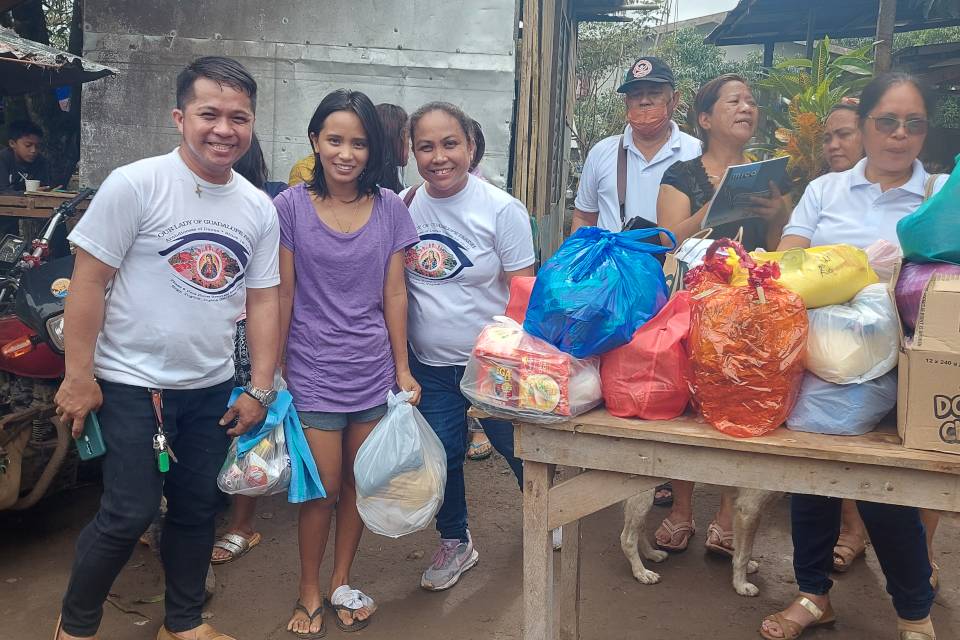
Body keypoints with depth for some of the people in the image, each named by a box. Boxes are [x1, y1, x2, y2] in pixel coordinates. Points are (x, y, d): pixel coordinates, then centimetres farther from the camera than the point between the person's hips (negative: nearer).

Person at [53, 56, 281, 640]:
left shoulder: (260, 209, 2)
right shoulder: (135, 185, -13)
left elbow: (263, 300, 5)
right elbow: (89, 280, -11)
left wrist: (260, 390, 3)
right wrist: (78, 376, -11)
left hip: (213, 388, 5)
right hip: (133, 384, -5)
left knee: (198, 509, 15)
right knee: (130, 514, -1)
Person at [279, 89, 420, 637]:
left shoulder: (390, 208, 0)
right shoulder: (291, 206, -6)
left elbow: (394, 294, 3)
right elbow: (282, 294, -3)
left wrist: (403, 369, 4)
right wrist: (271, 372, 0)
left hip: (373, 373, 3)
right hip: (313, 373, -2)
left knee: (359, 483, 13)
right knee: (323, 489, 4)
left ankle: (342, 582, 34)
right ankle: (310, 592, 27)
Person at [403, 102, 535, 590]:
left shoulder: (502, 210, -14)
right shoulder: (402, 207, -3)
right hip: (429, 365, 3)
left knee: (517, 446, 14)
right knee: (440, 455, 13)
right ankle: (455, 542, 36)